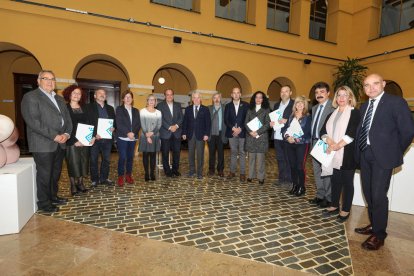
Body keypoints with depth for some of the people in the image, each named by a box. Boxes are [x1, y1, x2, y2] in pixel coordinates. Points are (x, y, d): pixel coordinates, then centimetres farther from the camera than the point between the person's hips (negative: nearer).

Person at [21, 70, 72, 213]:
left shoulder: (59, 99, 17)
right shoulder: (31, 97, -5)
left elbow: (67, 119, 14)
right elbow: (33, 122, -16)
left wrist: (66, 134, -4)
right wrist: (54, 136, -18)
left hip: (60, 144, 7)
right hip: (43, 145, -7)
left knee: (55, 173, 16)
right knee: (44, 174, 3)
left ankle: (53, 196, 32)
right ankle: (44, 203, 18)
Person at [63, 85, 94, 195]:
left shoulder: (83, 108, 11)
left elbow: (88, 124, 8)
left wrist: (92, 136, -7)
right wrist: (74, 140, -18)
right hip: (72, 141, -4)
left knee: (83, 161, 8)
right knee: (73, 162, 0)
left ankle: (80, 183, 21)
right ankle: (73, 185, 12)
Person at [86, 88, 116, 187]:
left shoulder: (110, 108, 16)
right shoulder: (89, 107, 1)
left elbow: (115, 121, 16)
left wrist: (113, 128, -6)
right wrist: (94, 134, -16)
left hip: (107, 138, 4)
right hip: (95, 138, -4)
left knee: (106, 159, 11)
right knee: (93, 160, 5)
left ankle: (104, 178, 23)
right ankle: (94, 180, 16)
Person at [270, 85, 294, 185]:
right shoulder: (277, 105, 17)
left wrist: (286, 121, -21)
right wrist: (271, 123, -2)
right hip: (277, 136, 6)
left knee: (288, 158, 2)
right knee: (280, 158, 13)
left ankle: (289, 179, 14)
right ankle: (281, 177, 23)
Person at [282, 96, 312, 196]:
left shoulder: (308, 117, -3)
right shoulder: (291, 116, 10)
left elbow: (308, 132, -10)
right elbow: (284, 128, 5)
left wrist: (297, 139, -18)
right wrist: (287, 136, -13)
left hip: (302, 144, -4)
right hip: (290, 144, 4)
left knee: (300, 166, -4)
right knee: (292, 165, 9)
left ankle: (301, 187, 13)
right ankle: (295, 185, 22)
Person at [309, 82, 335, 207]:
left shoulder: (333, 106, -10)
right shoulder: (314, 108, 18)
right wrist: (312, 141, 12)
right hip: (315, 142, 8)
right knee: (317, 171, 14)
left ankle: (329, 198, 15)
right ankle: (320, 196, 28)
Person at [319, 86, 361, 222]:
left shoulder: (355, 113, -2)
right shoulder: (332, 114, 15)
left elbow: (352, 133, -14)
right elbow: (323, 131, 5)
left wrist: (337, 146, -19)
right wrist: (330, 141, -14)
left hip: (347, 154, -5)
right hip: (333, 154, 5)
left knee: (347, 181, 5)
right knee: (335, 180, 12)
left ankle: (345, 210, 16)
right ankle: (334, 206, 25)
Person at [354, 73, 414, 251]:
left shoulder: (396, 102, -6)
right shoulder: (364, 106, 13)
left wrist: (396, 152, -1)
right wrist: (359, 151, 3)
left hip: (382, 156, -6)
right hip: (365, 155, 6)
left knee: (378, 195, -5)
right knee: (368, 193, 15)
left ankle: (379, 234, 12)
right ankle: (374, 225, 33)